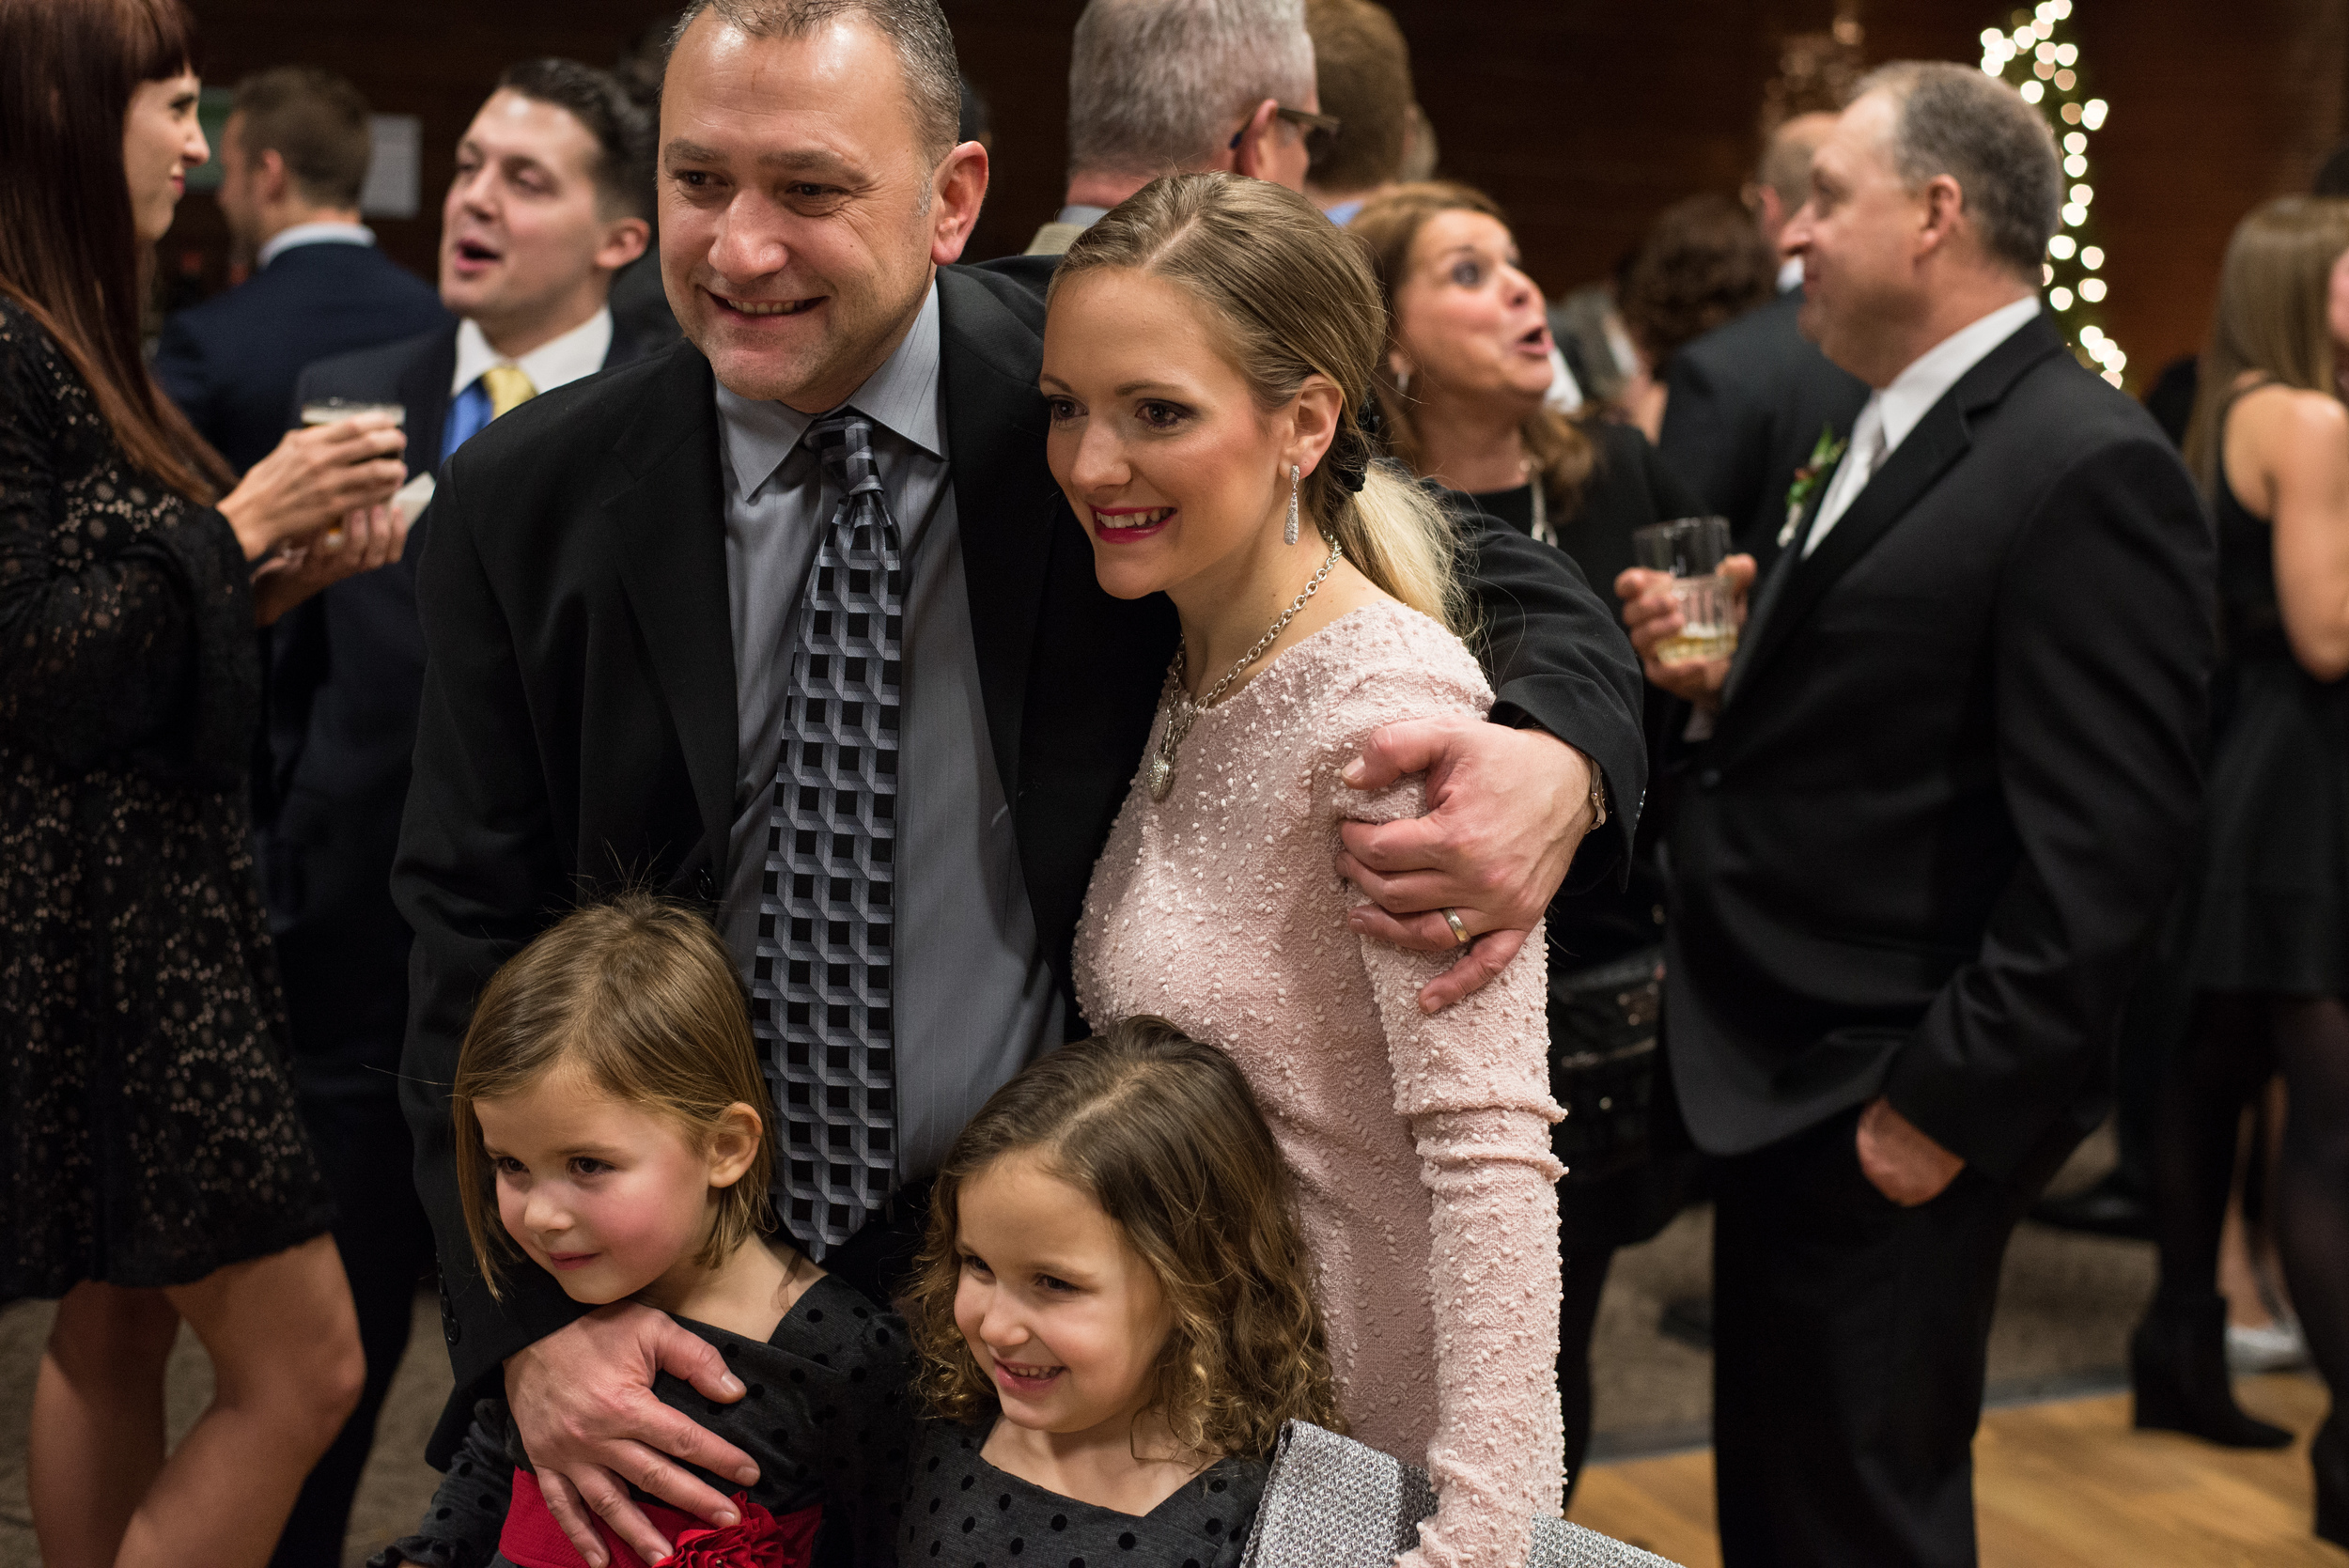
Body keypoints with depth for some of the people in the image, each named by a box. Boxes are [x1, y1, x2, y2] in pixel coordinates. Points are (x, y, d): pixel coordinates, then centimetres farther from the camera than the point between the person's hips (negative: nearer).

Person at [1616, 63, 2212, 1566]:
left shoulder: (2088, 467, -17)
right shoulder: (1893, 439, 13)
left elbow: (2102, 848, -21)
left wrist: (1946, 1105, -20)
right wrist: (1725, 687, -1)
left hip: (1891, 1109, -9)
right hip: (1789, 1084, 9)